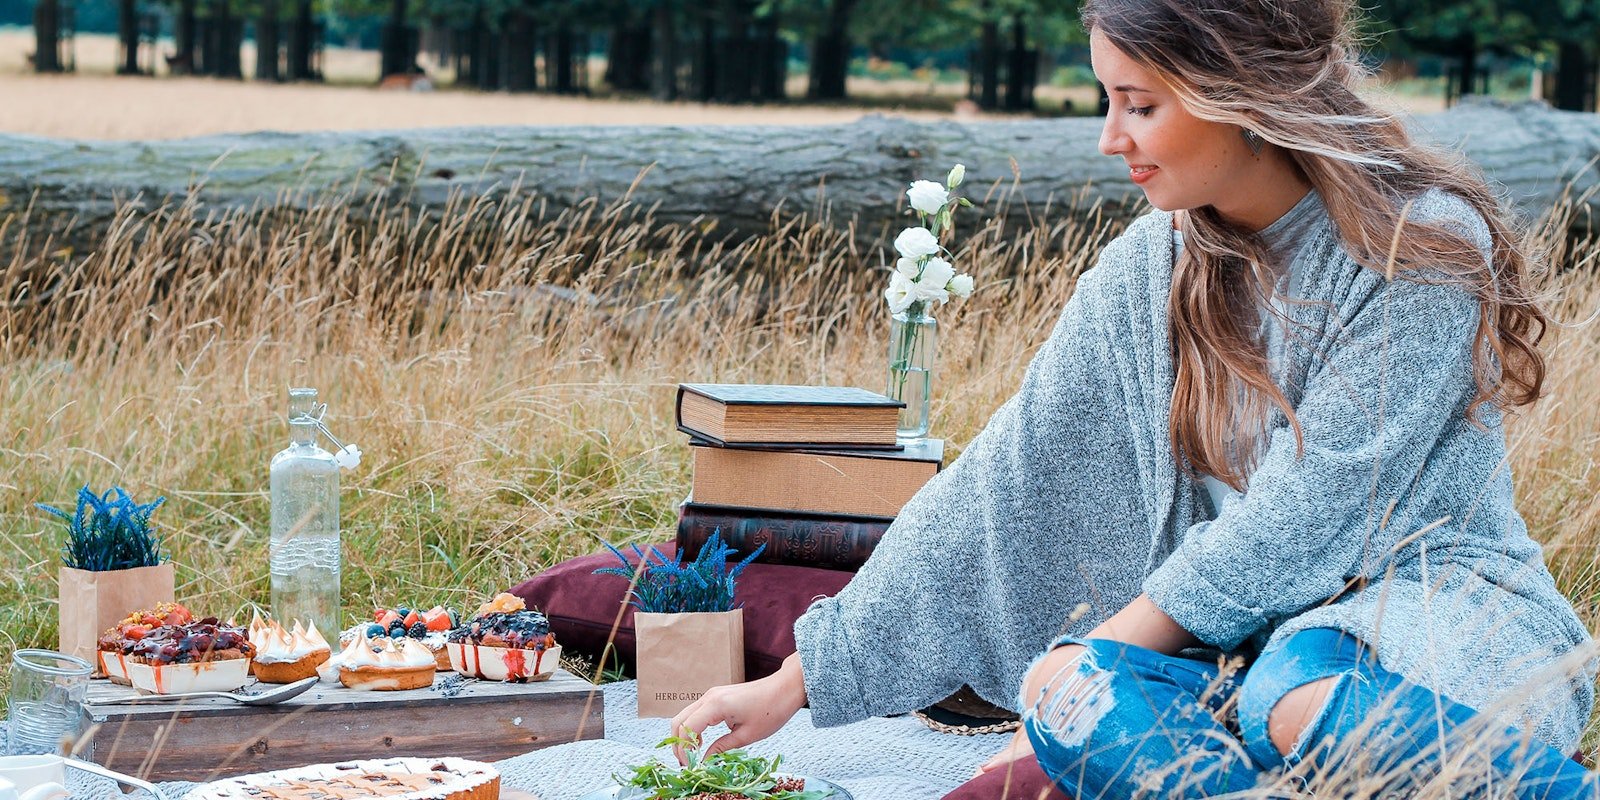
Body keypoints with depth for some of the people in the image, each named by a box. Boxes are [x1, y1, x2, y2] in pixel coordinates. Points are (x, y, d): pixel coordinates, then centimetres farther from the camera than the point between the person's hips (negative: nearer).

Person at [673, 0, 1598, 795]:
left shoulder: (1424, 247, -13)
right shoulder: (1152, 272, 3)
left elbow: (1306, 516, -17)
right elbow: (1004, 487, 3)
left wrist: (1083, 670, -17)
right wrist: (798, 681, -1)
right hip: (1245, 628, 5)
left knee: (1303, 704, -39)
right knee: (1071, 696, -28)